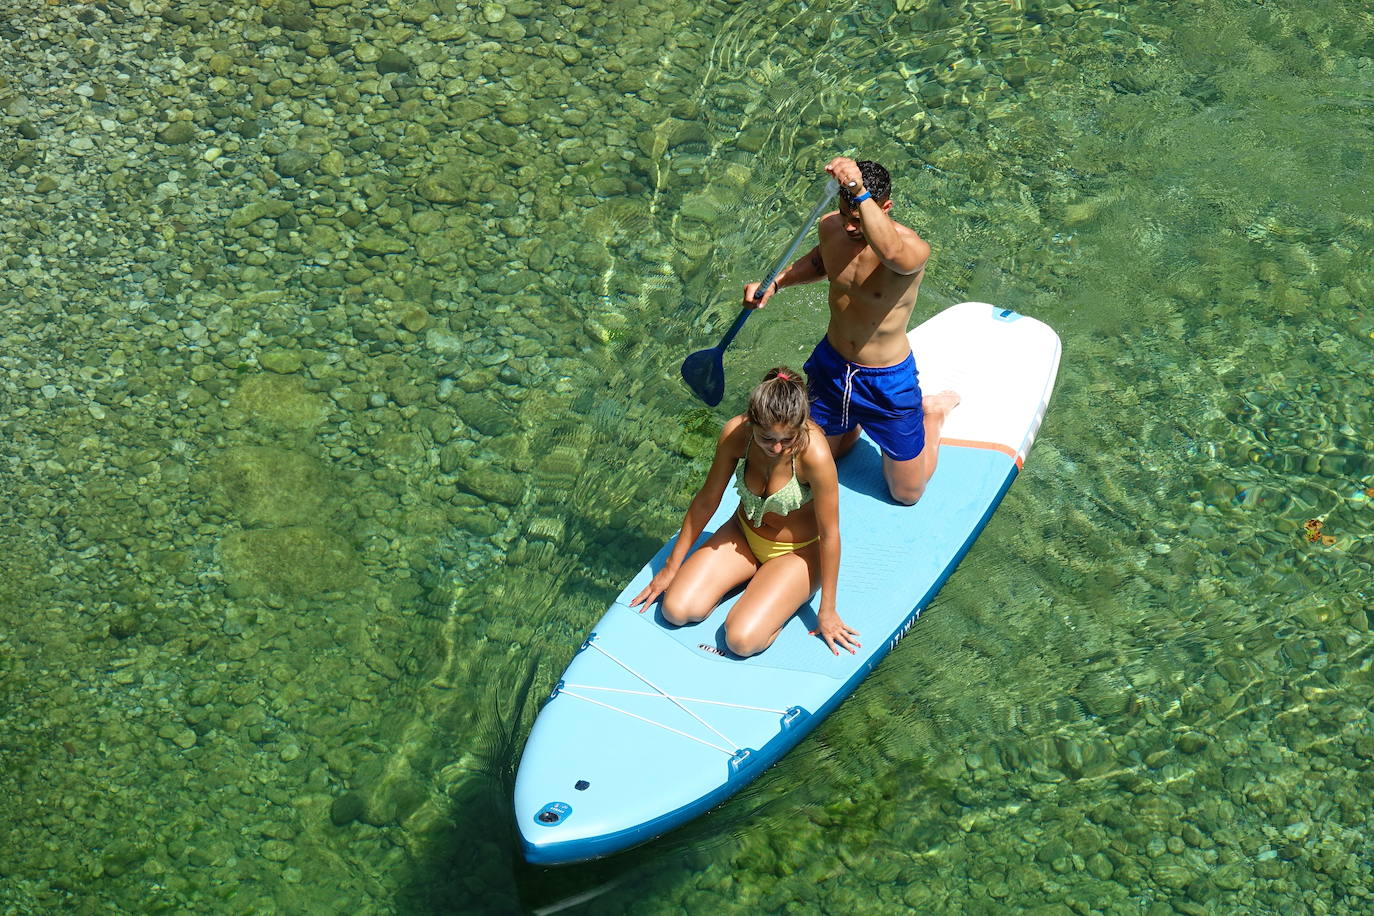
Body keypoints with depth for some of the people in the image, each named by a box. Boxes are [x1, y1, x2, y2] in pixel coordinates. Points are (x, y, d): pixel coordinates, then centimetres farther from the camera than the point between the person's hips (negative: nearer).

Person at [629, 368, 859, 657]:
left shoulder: (814, 453, -34)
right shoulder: (735, 433, -22)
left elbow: (829, 534, -23)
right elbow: (706, 500, -7)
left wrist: (827, 609, -15)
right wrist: (671, 567, 1)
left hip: (797, 551, -4)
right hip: (744, 533, 4)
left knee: (742, 639, -23)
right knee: (677, 610, -12)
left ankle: (786, 596, 8)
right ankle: (757, 575, 12)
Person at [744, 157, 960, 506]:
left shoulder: (913, 248, -30)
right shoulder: (831, 226, -10)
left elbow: (891, 252, -57)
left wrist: (861, 194, -65)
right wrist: (774, 283, -1)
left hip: (888, 381, -5)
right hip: (830, 365, 5)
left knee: (906, 493, 14)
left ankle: (934, 411, 39)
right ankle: (858, 420, 48)